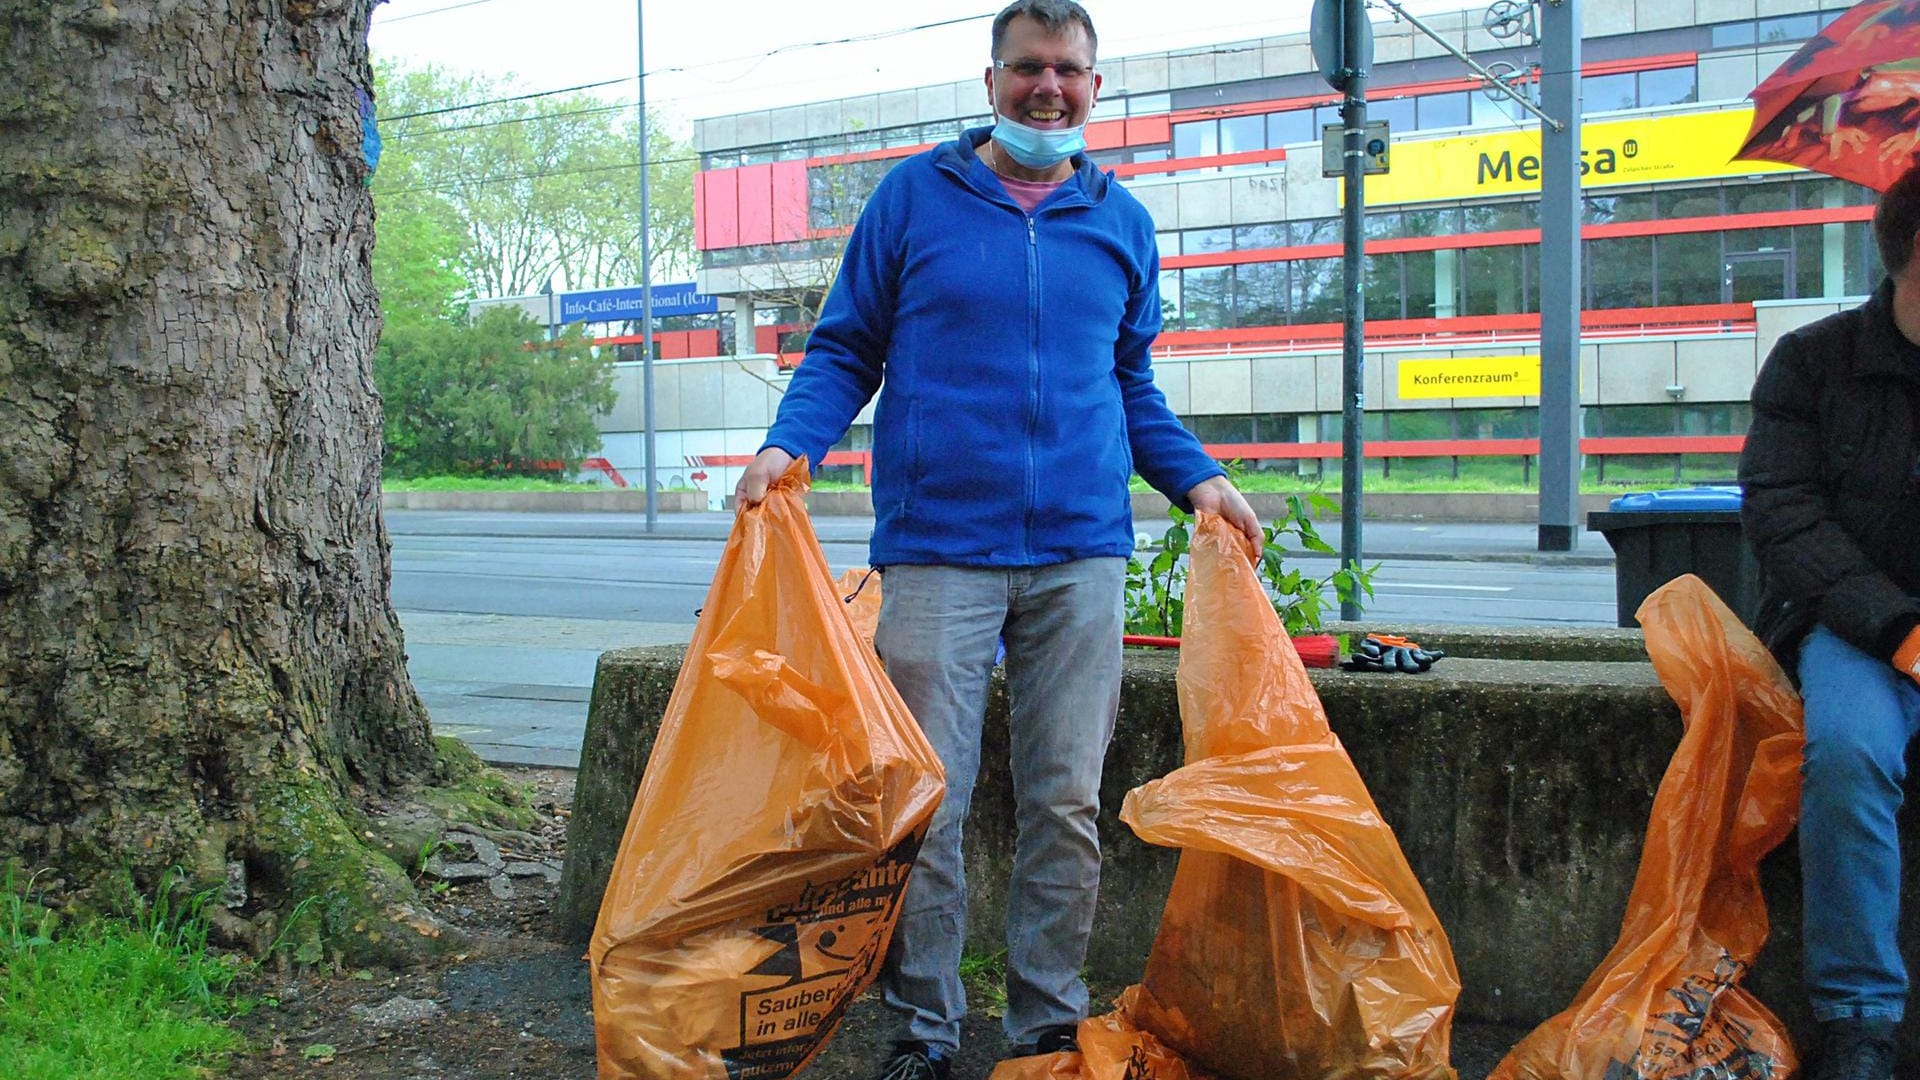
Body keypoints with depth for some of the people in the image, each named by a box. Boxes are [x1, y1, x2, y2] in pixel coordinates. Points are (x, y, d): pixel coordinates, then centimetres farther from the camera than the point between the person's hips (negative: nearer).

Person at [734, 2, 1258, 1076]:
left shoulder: (1121, 222, 15)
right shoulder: (914, 197, 7)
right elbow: (846, 351, 8)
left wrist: (1199, 478, 9)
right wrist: (788, 445, -8)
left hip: (1082, 554, 3)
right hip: (938, 550, -2)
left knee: (1069, 803, 6)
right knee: (924, 803, -1)